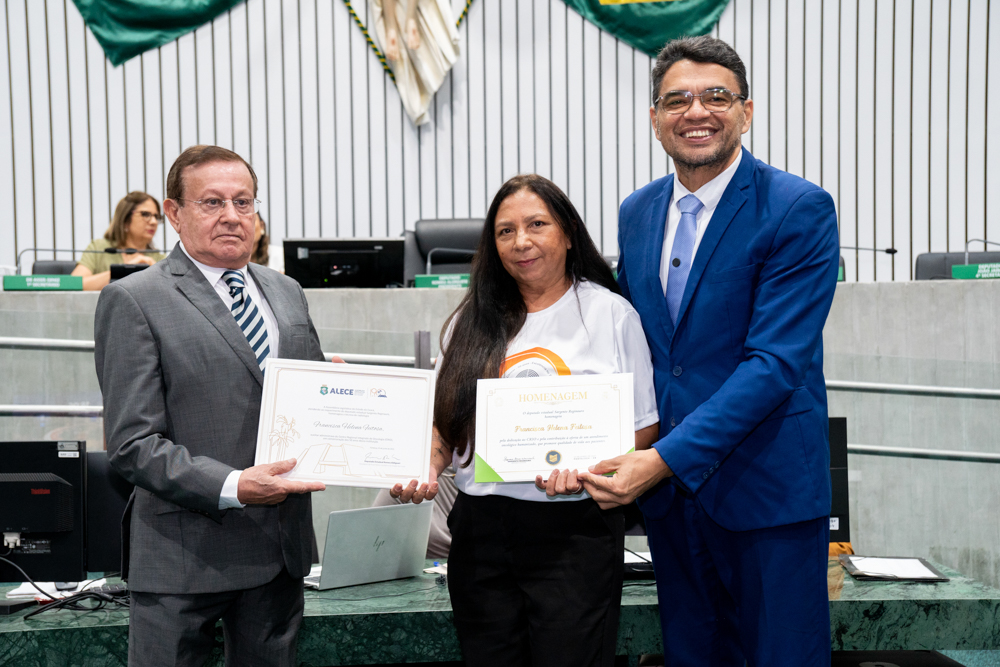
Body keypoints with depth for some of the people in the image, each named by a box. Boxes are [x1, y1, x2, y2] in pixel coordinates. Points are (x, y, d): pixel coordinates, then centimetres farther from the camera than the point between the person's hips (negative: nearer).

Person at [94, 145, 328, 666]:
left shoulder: (287, 293, 13)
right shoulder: (133, 301, -7)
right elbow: (132, 443, -12)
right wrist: (230, 487, -22)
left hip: (281, 546, 6)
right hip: (184, 558, -5)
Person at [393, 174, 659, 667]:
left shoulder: (611, 313, 2)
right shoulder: (472, 321, 12)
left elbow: (644, 426, 0)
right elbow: (444, 419, 13)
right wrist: (427, 468, -7)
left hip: (574, 530, -3)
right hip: (480, 529, 3)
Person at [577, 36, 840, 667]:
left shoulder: (799, 209, -12)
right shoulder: (637, 212, 8)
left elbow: (775, 360, -19)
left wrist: (666, 458, -24)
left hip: (767, 484, -5)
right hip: (665, 478, 6)